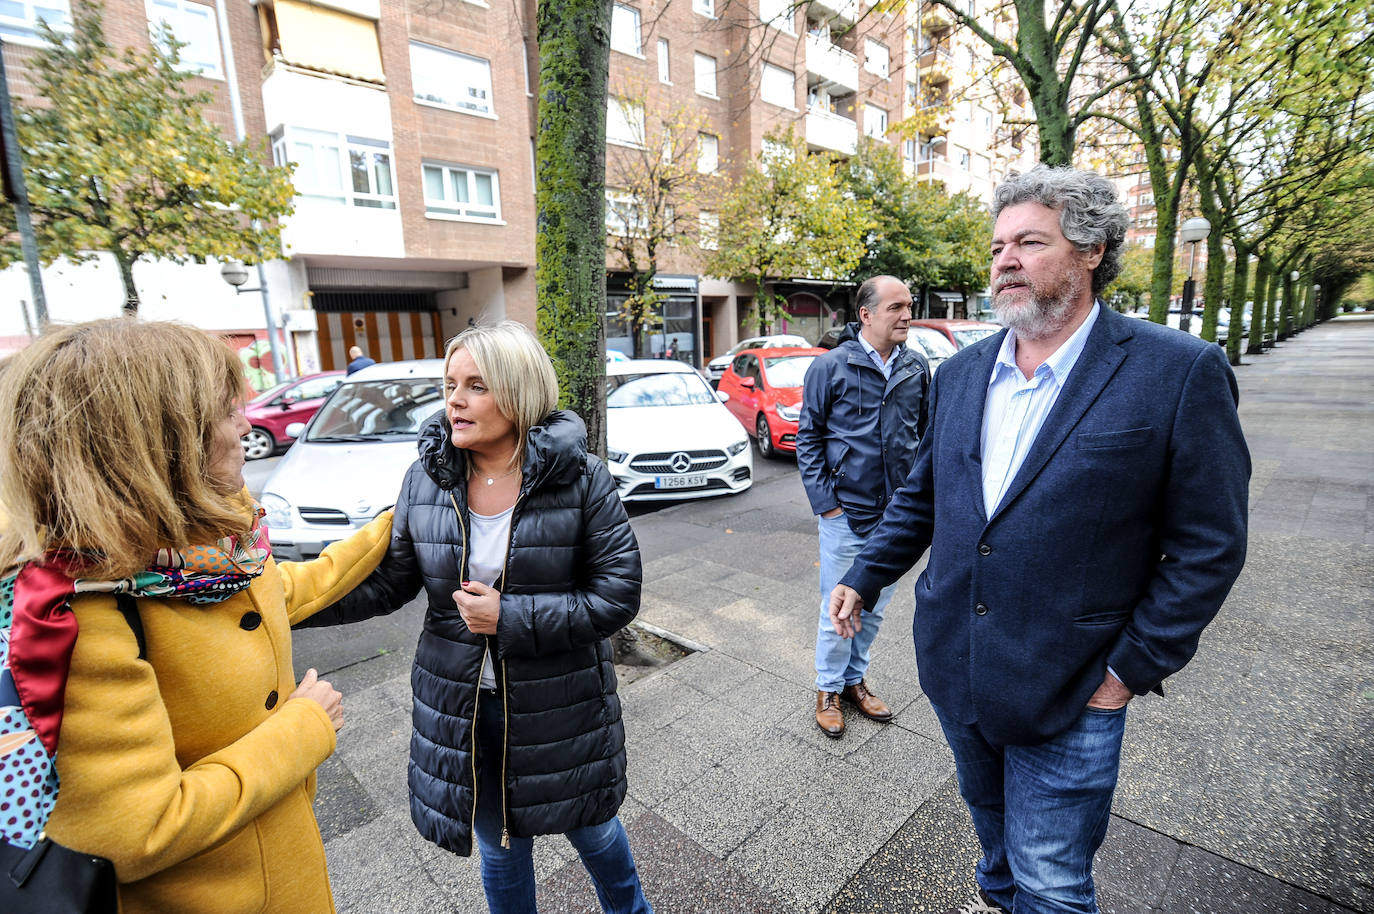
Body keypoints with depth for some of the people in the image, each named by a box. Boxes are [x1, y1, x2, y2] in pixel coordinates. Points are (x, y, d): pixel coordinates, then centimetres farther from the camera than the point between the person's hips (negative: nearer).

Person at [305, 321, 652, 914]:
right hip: (463, 708, 3)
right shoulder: (427, 476, -8)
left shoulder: (580, 478, -19)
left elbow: (618, 594, -18)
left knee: (592, 830, 23)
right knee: (500, 847, 24)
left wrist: (510, 618, -23)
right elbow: (390, 580, 1)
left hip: (562, 705, -2)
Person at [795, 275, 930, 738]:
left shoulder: (917, 367, 3)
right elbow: (807, 438, -5)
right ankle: (828, 689, 29)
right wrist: (824, 502, -10)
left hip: (896, 512, 4)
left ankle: (855, 679, 39)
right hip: (845, 513, -4)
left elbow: (928, 433, 11)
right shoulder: (831, 366, -9)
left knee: (875, 607, 18)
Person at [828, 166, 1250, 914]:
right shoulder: (960, 372, 2)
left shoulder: (1178, 372, -13)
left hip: (1067, 691, -4)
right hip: (954, 665, 5)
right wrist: (864, 577, 7)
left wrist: (1132, 670, -11)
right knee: (988, 814, 29)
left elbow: (1208, 546, -10)